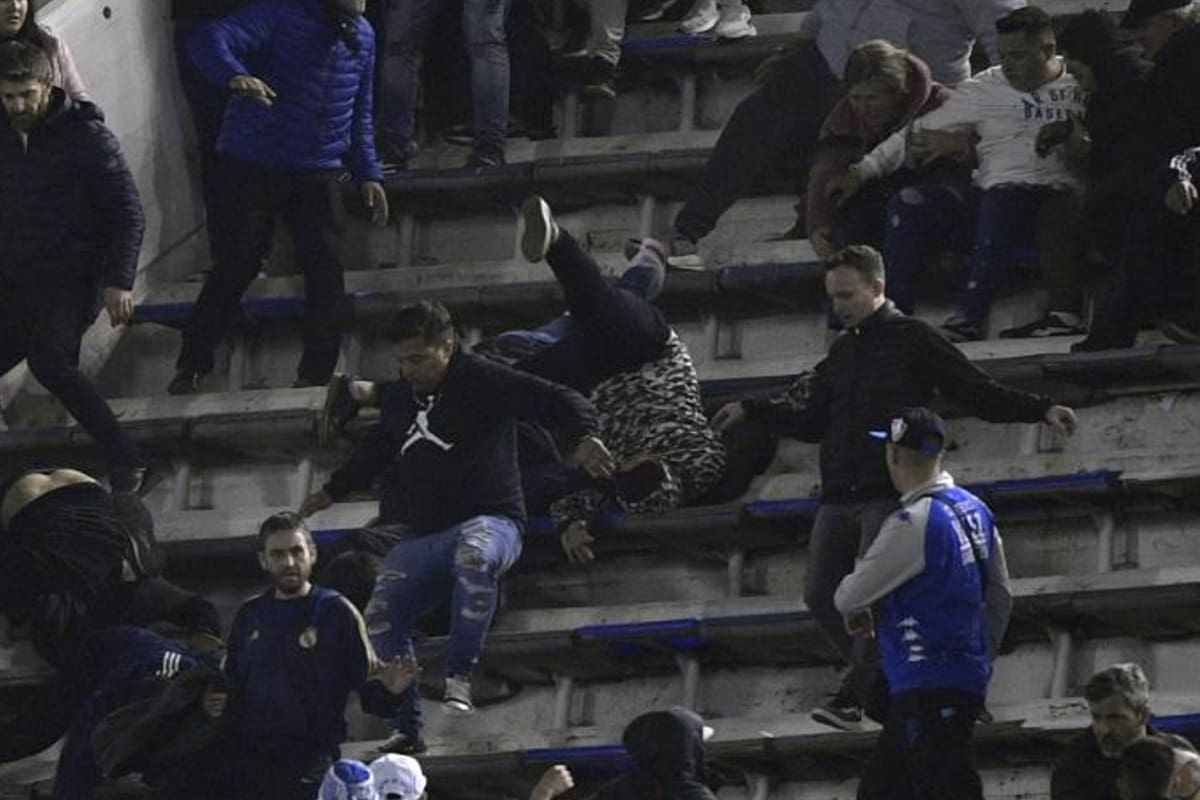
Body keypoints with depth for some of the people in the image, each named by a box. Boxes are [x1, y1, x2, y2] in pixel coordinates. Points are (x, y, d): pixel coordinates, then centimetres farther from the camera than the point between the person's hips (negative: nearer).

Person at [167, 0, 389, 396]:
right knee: (235, 267, -6)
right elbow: (211, 41, -26)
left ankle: (315, 376, 5)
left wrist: (367, 173, 14)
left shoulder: (361, 36, 10)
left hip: (317, 173, 5)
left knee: (326, 272, -4)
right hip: (251, 166, -5)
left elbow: (360, 113, 22)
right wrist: (235, 76, -47)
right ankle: (190, 369, 7)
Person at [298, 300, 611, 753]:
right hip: (422, 536, 7)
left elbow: (554, 402, -19)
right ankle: (406, 728, 2)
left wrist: (583, 437, -40)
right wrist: (332, 491, 46)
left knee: (473, 555, -43)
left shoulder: (483, 383, -8)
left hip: (490, 521, -7)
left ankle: (460, 675, -38)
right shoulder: (399, 399, 13)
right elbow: (375, 451, 35)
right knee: (380, 619, -6)